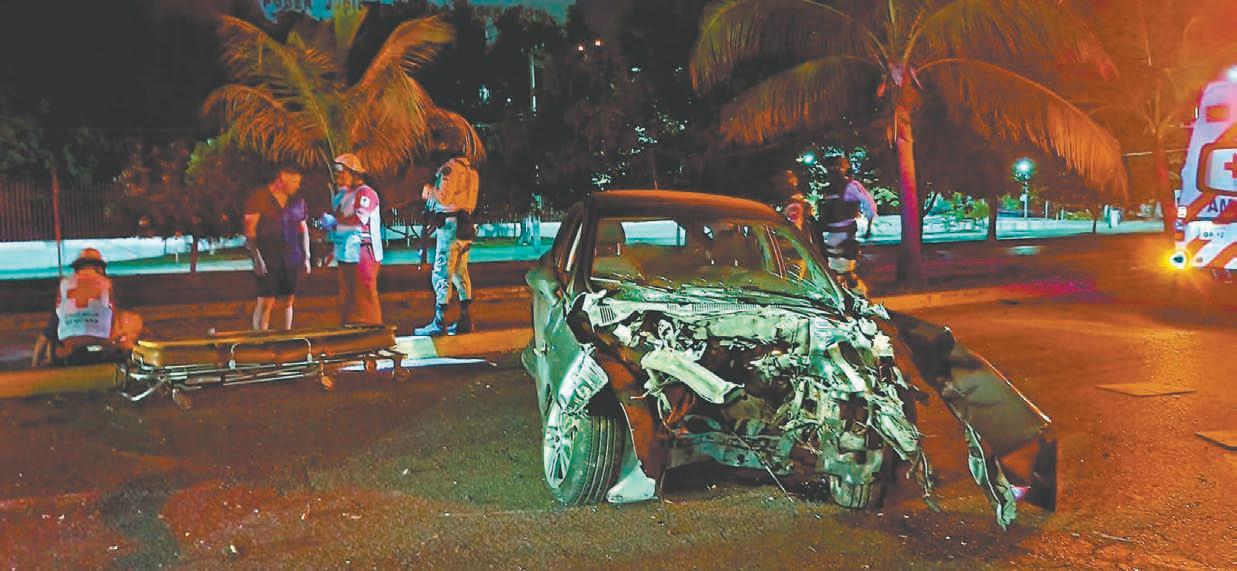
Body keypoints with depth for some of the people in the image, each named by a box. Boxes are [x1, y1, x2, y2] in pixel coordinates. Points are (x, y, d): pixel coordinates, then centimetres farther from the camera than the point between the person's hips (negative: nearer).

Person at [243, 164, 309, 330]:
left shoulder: (297, 201, 12)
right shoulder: (258, 198, -3)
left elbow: (304, 229, 19)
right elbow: (249, 231, -6)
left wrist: (306, 256, 14)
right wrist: (257, 258, -14)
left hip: (292, 260, 5)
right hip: (268, 260, -5)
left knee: (288, 302, 7)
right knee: (265, 303, -8)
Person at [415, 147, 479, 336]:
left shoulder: (450, 167, -11)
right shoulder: (470, 168, 16)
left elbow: (444, 197, -19)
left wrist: (428, 191, 1)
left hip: (451, 224, -9)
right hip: (465, 225, 9)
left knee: (441, 274, -7)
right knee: (460, 273, 13)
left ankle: (438, 323, -8)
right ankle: (465, 320, 13)